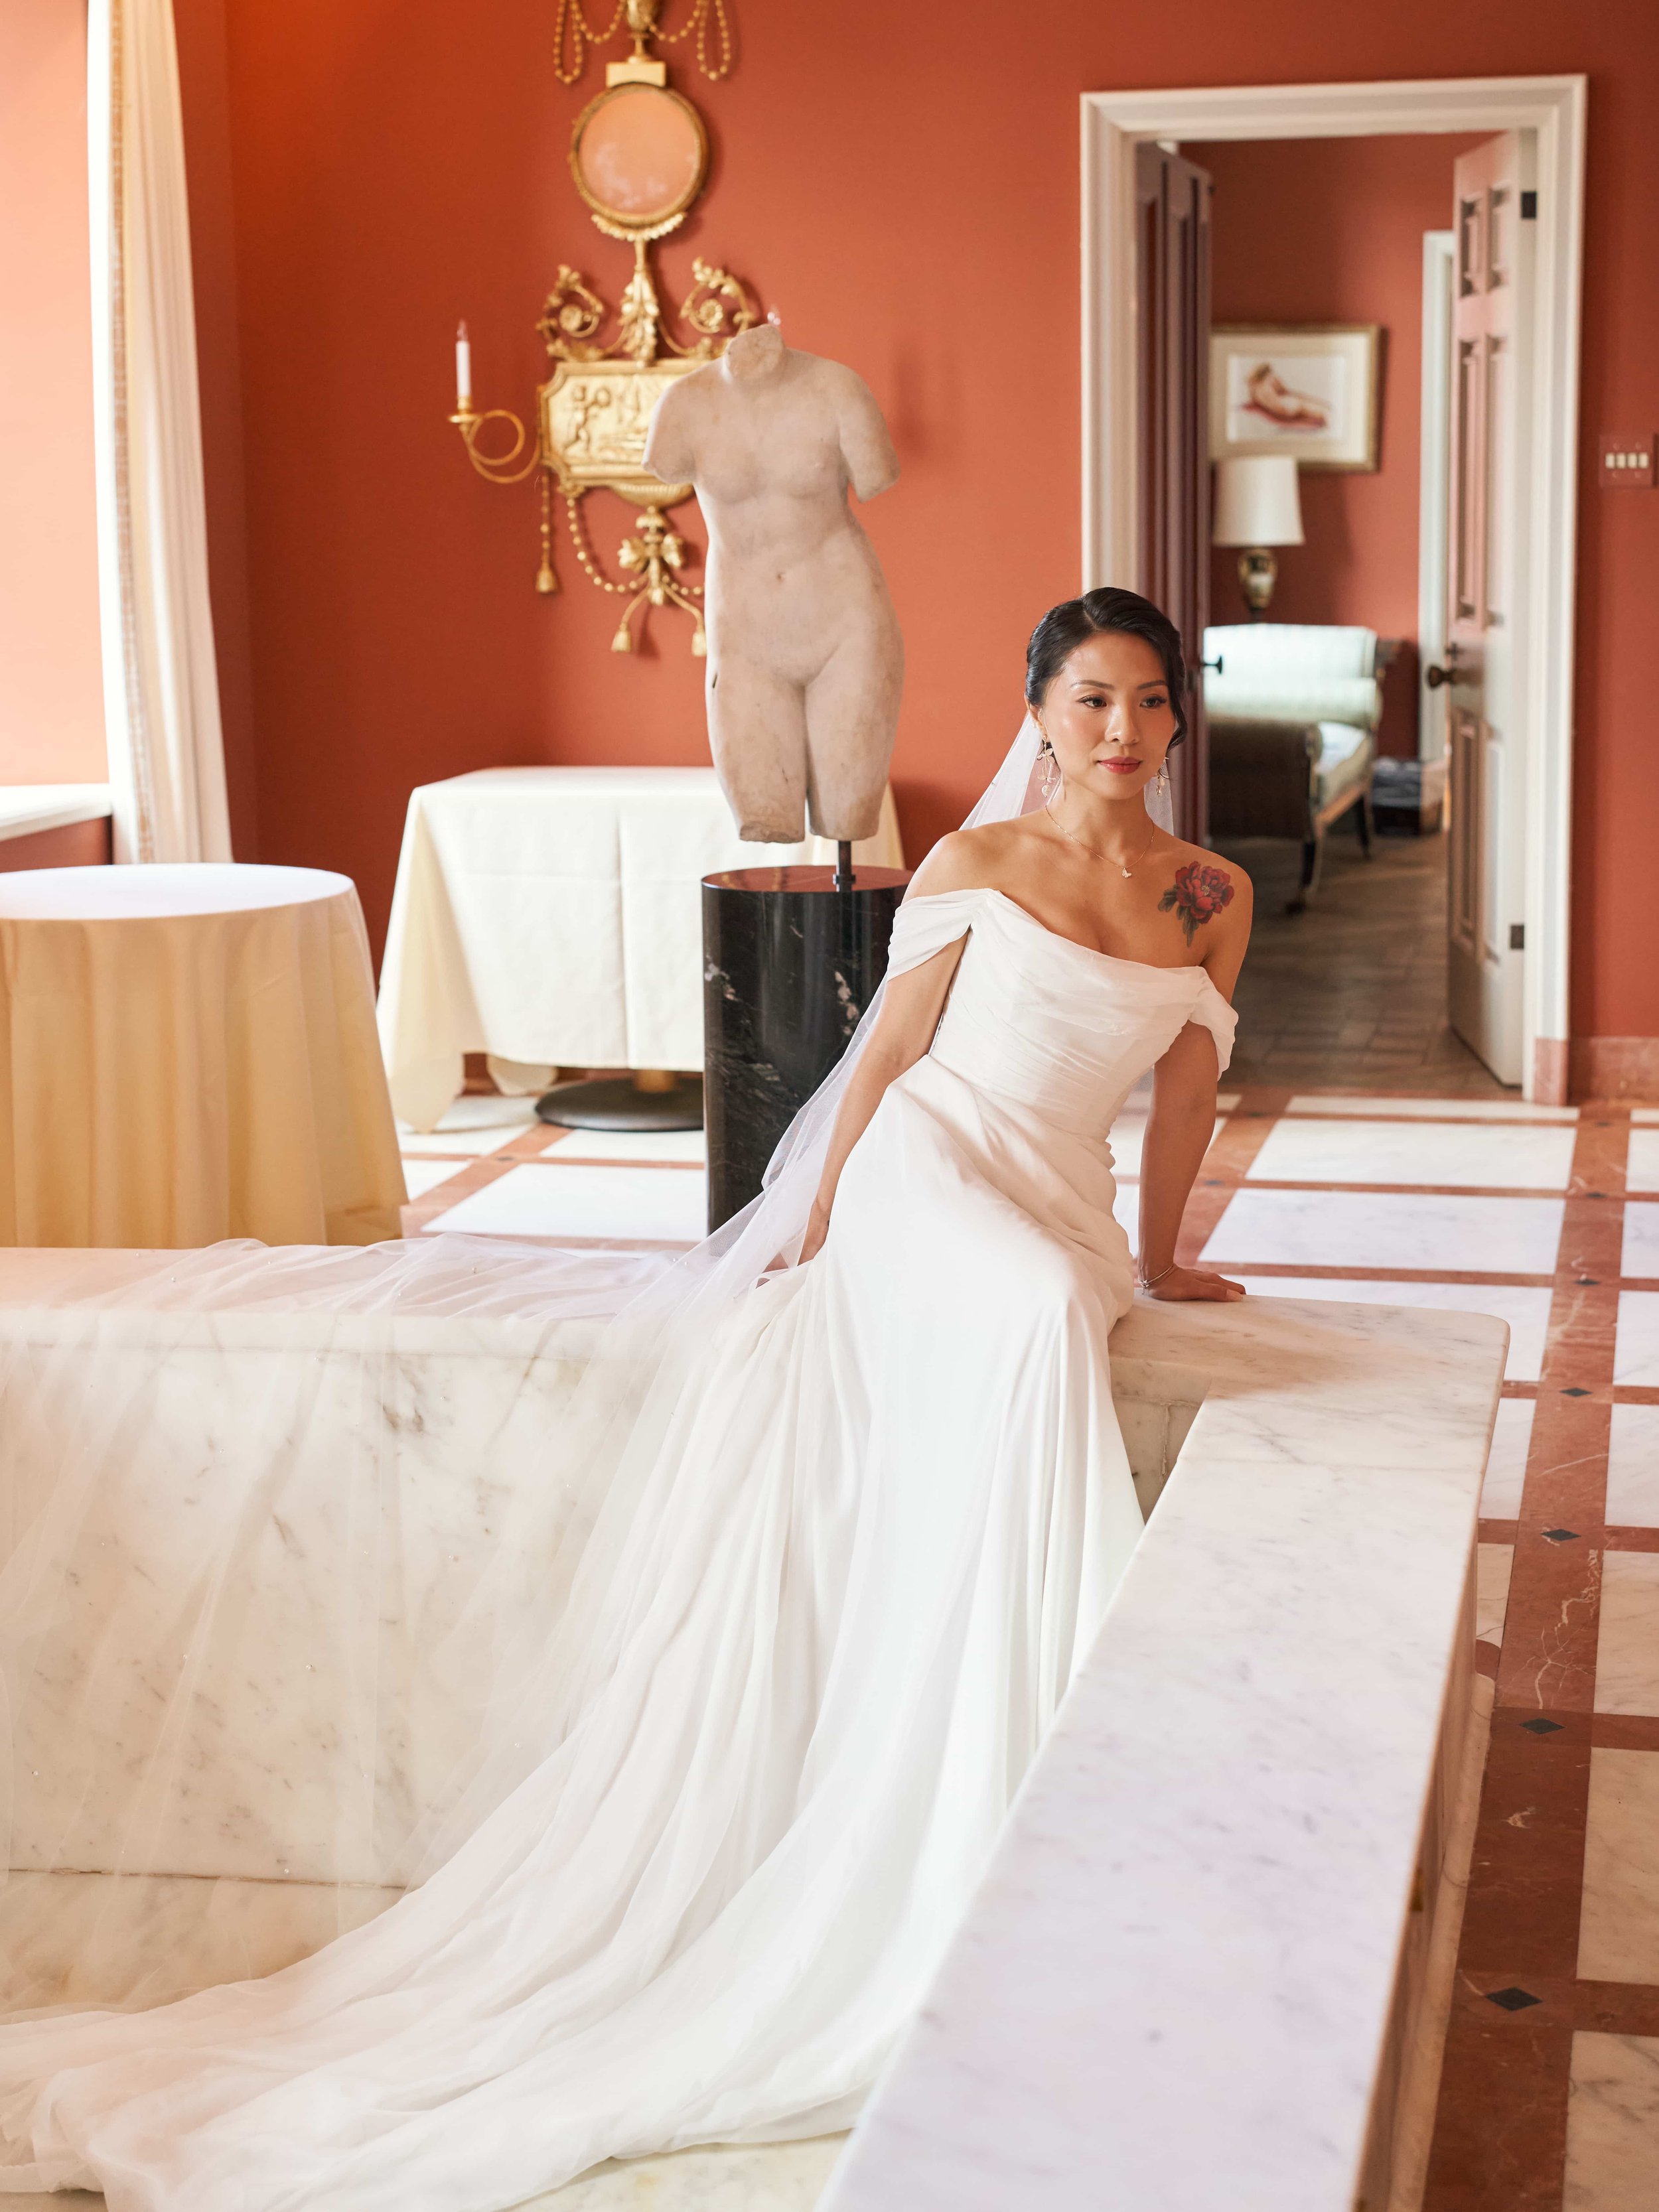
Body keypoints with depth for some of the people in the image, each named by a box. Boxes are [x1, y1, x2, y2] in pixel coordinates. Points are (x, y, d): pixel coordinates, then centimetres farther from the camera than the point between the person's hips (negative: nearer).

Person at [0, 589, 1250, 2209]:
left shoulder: (1211, 900, 13)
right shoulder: (975, 864, 6)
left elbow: (1186, 1087, 20)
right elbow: (886, 1055, 5)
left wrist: (1157, 1260, 27)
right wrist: (815, 1238, 0)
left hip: (1057, 1231, 3)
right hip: (920, 1180, -3)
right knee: (1036, 1314, -38)